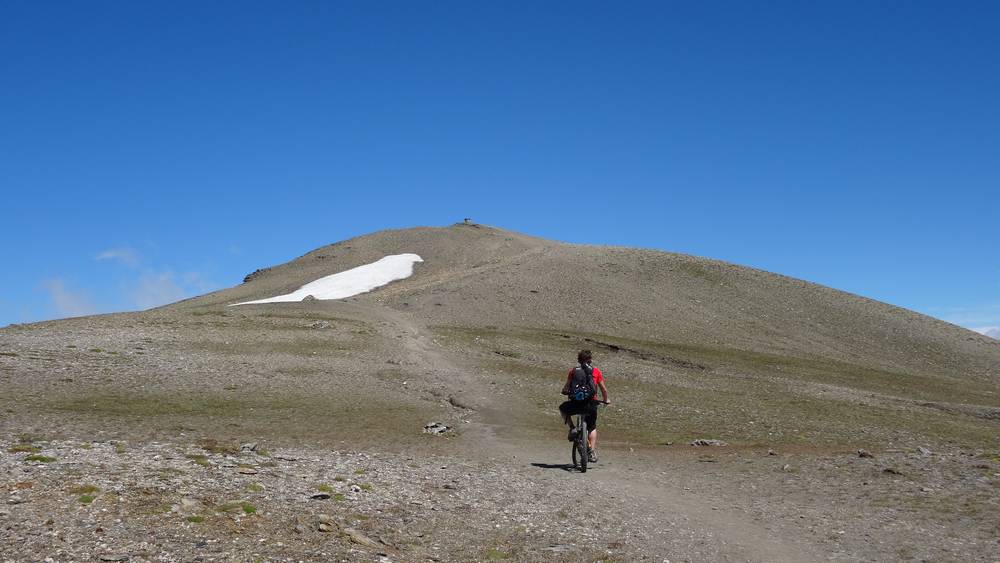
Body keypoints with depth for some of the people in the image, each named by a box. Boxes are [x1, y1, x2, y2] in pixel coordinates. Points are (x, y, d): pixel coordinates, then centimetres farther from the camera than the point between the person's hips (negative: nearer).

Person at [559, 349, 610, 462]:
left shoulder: (573, 371, 4)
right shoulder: (596, 372, 6)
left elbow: (566, 388, 1)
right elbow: (603, 389, 6)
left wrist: (565, 391, 24)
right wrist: (606, 400, 24)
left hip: (576, 403, -1)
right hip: (591, 403, 1)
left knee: (563, 408, 31)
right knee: (592, 427, 23)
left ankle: (572, 429, 13)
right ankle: (592, 451, 11)